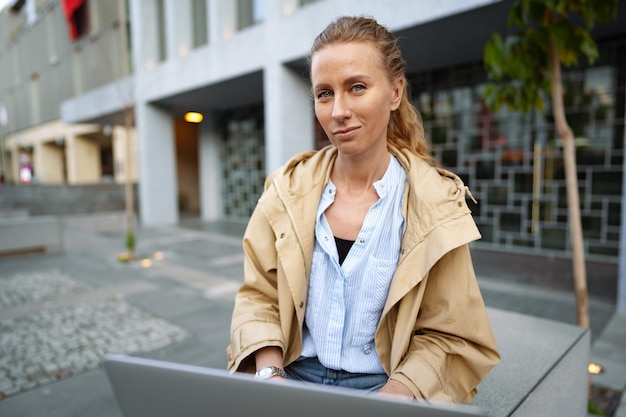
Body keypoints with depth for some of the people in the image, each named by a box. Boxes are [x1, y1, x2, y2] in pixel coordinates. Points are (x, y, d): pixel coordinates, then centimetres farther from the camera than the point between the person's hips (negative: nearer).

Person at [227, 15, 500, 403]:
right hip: (293, 375, 1)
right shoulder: (289, 189, -2)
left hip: (382, 386, 0)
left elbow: (449, 337, -3)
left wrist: (393, 395, -18)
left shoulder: (437, 204, -7)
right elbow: (258, 296, 1)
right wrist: (269, 373, -14)